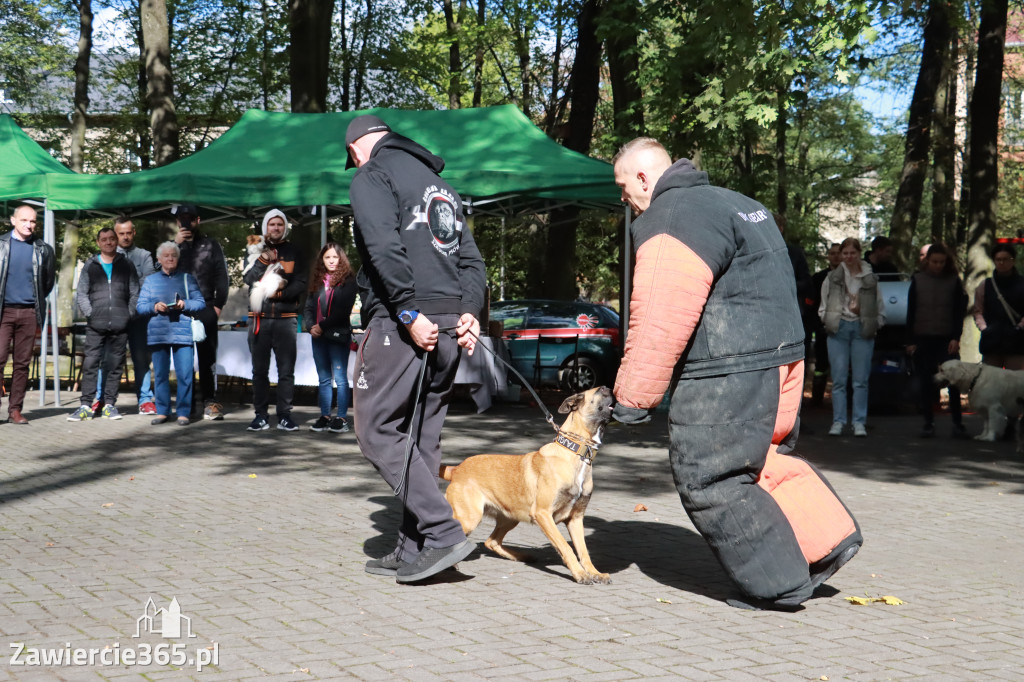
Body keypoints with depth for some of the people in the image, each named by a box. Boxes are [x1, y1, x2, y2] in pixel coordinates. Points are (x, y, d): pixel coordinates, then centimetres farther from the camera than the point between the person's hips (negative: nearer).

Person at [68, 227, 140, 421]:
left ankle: (109, 405, 8)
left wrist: (129, 314, -1)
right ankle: (86, 406, -5)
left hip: (120, 325, 1)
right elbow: (81, 293, 9)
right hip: (95, 325, 0)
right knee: (90, 364, -6)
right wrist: (90, 313, -3)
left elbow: (135, 293, 10)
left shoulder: (126, 265, 12)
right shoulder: (90, 265, 12)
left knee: (115, 365, 3)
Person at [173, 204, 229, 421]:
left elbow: (222, 276, 6)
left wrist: (218, 305, -3)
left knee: (207, 356, -5)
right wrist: (175, 244, -9)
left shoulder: (210, 245, 10)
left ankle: (210, 401, -6)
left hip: (205, 308, -2)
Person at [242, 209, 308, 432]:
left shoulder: (293, 252, 8)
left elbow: (301, 284, 0)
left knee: (286, 370, -3)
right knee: (259, 370, 4)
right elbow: (249, 279, -3)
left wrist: (281, 293, -13)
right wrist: (264, 260, -16)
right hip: (259, 316, 1)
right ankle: (261, 415, 9)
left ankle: (285, 416, 2)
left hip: (285, 317, -1)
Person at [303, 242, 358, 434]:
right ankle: (325, 416, 15)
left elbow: (344, 310, -11)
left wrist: (322, 326, -12)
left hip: (338, 335, -6)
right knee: (324, 378, 10)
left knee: (340, 378, -4)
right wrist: (310, 326, -5)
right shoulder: (317, 281, 14)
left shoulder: (347, 281, -3)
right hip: (318, 337, 6)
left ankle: (342, 418, -2)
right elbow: (308, 307, 14)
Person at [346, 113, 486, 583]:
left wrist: (410, 313, -20)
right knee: (421, 438, 11)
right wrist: (470, 311, 5)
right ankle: (412, 552, 14)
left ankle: (443, 534, -12)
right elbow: (471, 257, 16)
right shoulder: (437, 181, 25)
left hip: (401, 325, -8)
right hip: (449, 327, 8)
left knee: (378, 431, -2)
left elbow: (385, 248, -18)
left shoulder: (372, 175, 0)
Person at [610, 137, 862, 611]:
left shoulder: (670, 222, -12)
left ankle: (779, 585, 4)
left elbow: (658, 322, -19)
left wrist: (632, 397, -12)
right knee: (759, 461, 24)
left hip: (728, 375, -10)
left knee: (709, 481, -1)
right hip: (782, 360, 10)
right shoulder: (733, 203, 20)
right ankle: (829, 540, 20)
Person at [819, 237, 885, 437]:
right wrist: (827, 321, 0)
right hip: (838, 329, 0)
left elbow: (879, 309, 13)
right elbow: (823, 306, 14)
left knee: (861, 379, 0)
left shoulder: (870, 279, 9)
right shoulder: (832, 278, 9)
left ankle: (859, 422, 5)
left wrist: (874, 325, 1)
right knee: (839, 379, -1)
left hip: (862, 330, 0)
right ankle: (838, 421, 5)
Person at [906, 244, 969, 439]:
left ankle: (957, 423, 1)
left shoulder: (954, 280, 2)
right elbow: (911, 312, 7)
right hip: (923, 339, 1)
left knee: (953, 380, -6)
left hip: (947, 339, -1)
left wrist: (956, 337, -8)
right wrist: (910, 341, 2)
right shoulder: (918, 280, 5)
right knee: (926, 383, 3)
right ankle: (928, 423, 10)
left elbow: (959, 311, 2)